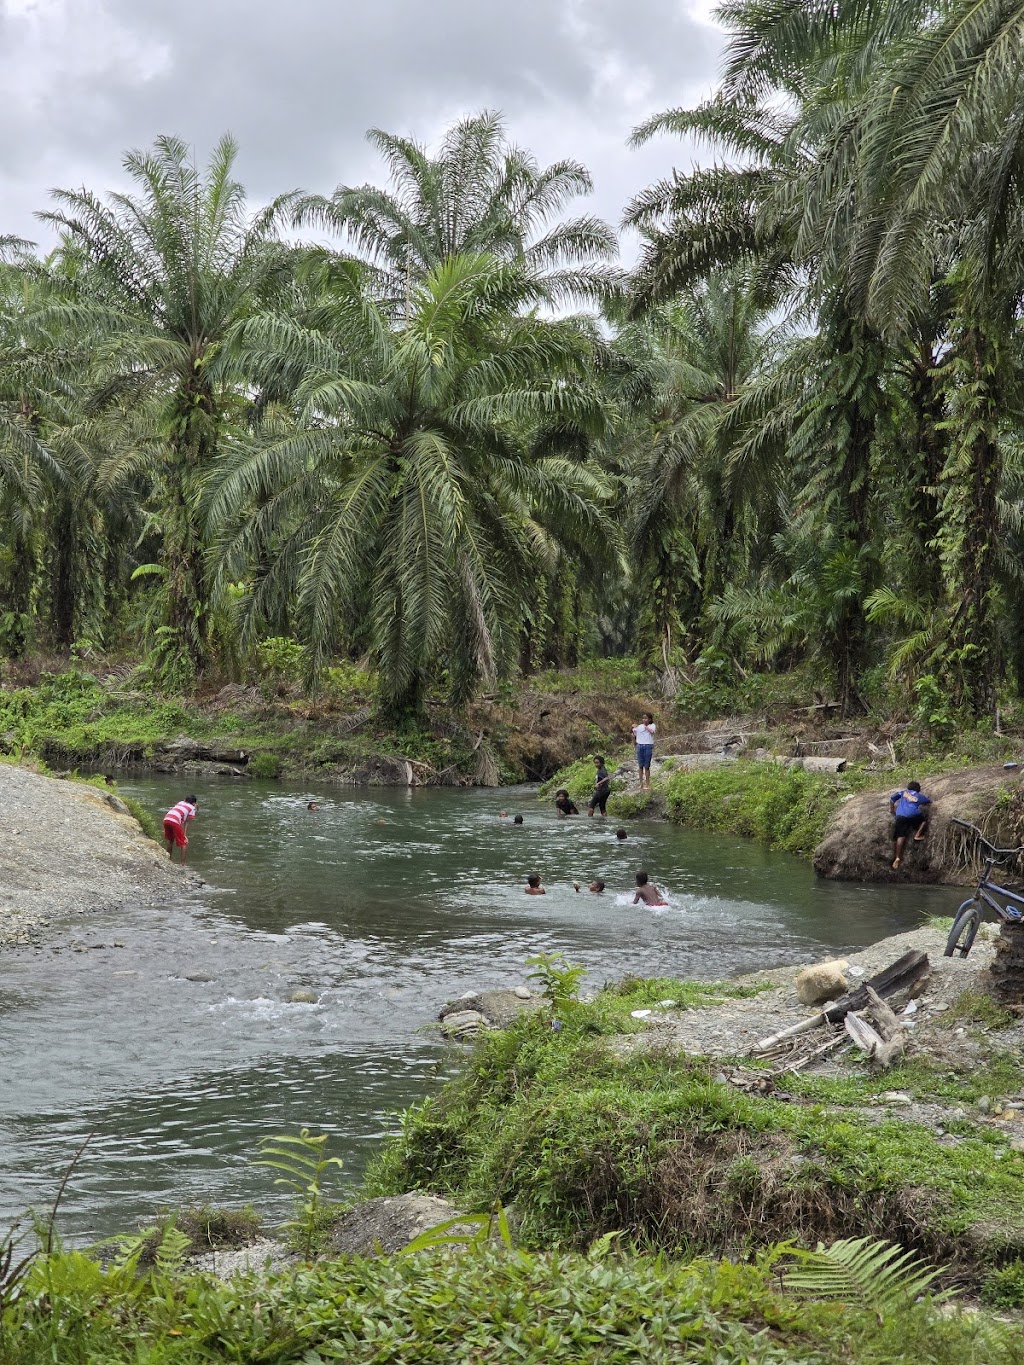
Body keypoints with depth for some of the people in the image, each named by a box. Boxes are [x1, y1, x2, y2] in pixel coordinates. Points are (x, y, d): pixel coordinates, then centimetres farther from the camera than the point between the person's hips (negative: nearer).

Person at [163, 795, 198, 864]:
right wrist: (184, 834, 13)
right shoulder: (192, 808, 16)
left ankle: (170, 860, 33)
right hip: (175, 822, -6)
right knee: (184, 843, 7)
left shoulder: (180, 803, 30)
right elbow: (186, 822, 9)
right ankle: (183, 863, 2)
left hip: (166, 819, 6)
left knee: (170, 840, 27)